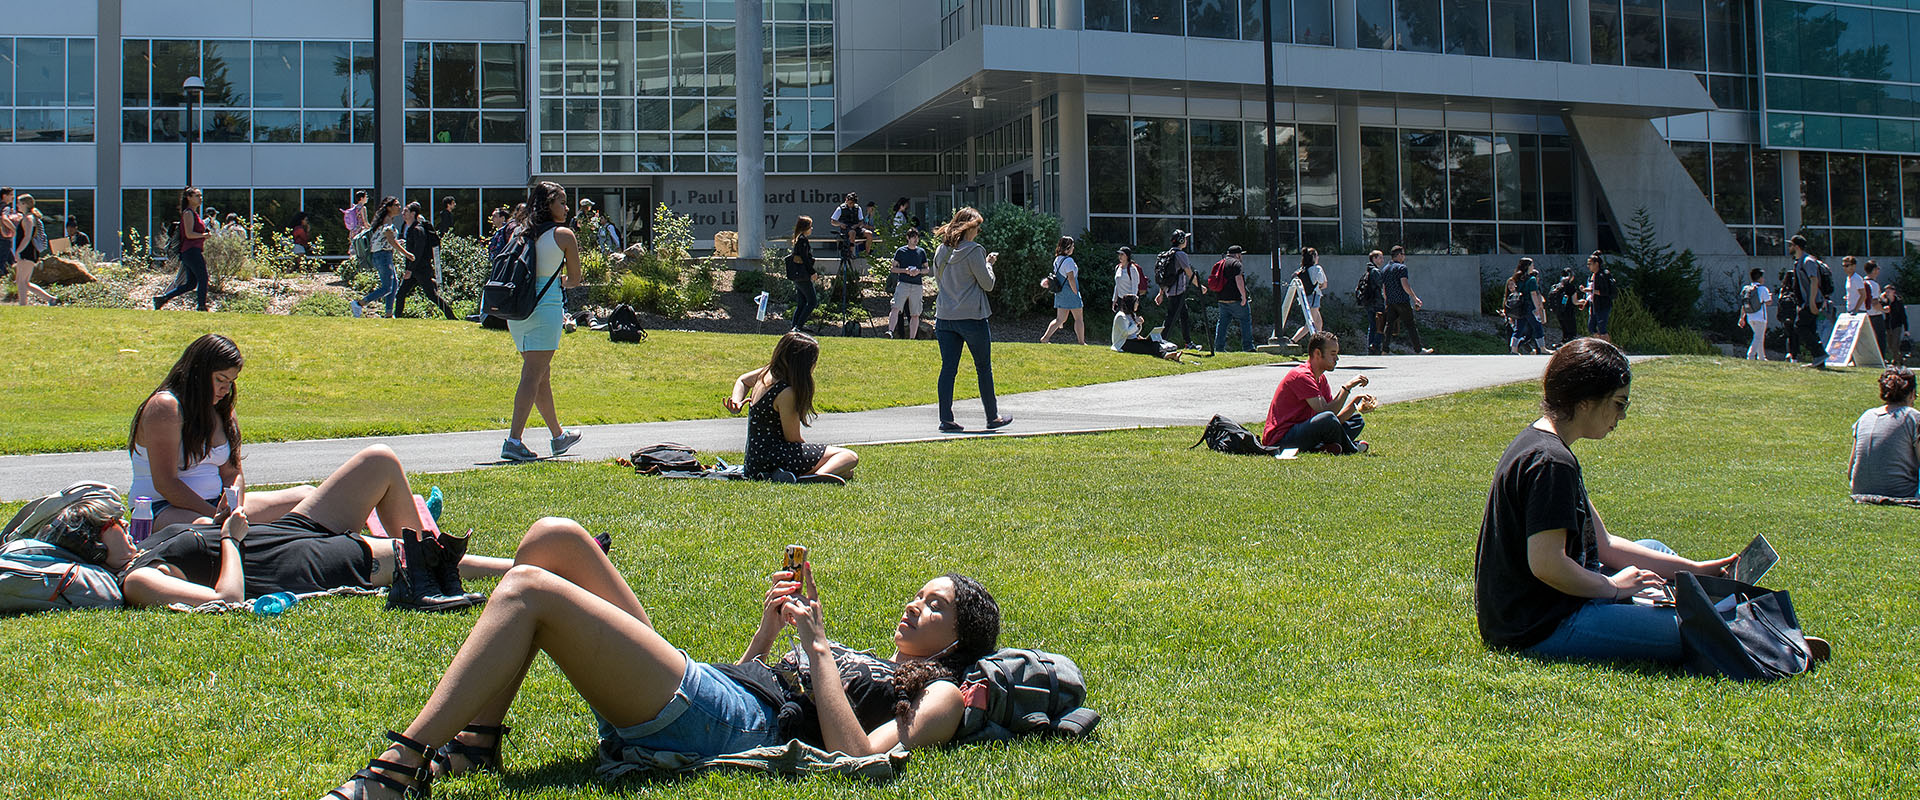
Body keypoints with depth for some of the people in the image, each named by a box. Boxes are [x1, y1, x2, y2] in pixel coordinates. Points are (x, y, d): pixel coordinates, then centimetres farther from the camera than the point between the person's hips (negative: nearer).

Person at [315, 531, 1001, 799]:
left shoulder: (940, 695, 8)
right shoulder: (866, 662, 34)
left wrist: (818, 647, -8)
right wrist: (773, 623, 20)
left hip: (720, 722, -9)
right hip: (696, 684, 9)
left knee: (529, 591, -21)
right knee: (553, 537, 1)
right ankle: (476, 740, -3)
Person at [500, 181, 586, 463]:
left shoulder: (521, 234, 12)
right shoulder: (564, 234, -3)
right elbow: (575, 279, 3)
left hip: (517, 309, 6)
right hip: (546, 307, -6)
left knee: (542, 376, 16)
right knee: (533, 376, -7)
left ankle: (558, 436, 30)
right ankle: (513, 441, -13)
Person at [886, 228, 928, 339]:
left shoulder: (921, 251, 13)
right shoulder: (901, 251, 6)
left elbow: (926, 269, 16)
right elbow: (893, 268, 7)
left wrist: (919, 271, -6)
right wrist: (905, 270, -10)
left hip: (917, 286, 2)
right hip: (903, 283, -2)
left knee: (915, 314, 1)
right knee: (895, 308, -21)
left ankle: (912, 338, 6)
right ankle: (890, 331, -32)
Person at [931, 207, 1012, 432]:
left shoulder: (941, 250, 7)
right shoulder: (973, 250, -11)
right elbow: (987, 284, -7)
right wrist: (989, 263, 10)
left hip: (944, 318, 5)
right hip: (972, 317, -5)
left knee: (948, 368, 4)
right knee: (984, 368, 7)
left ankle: (946, 418, -1)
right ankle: (993, 417, 15)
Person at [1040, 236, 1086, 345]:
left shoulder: (1057, 260, 11)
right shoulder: (1068, 260, -16)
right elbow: (1071, 278, -20)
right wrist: (1076, 293, -15)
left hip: (1059, 293, 8)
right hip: (1070, 292, -8)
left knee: (1060, 319, 10)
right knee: (1079, 318, 4)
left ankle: (1044, 338, 1)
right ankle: (1082, 342, 8)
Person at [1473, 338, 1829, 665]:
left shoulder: (1539, 445, 13)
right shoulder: (1551, 462, -20)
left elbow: (1602, 544, 16)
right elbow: (1546, 564, -28)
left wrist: (1696, 569, 13)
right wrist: (1612, 587, -11)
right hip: (1542, 631, -12)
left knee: (1652, 549, 27)